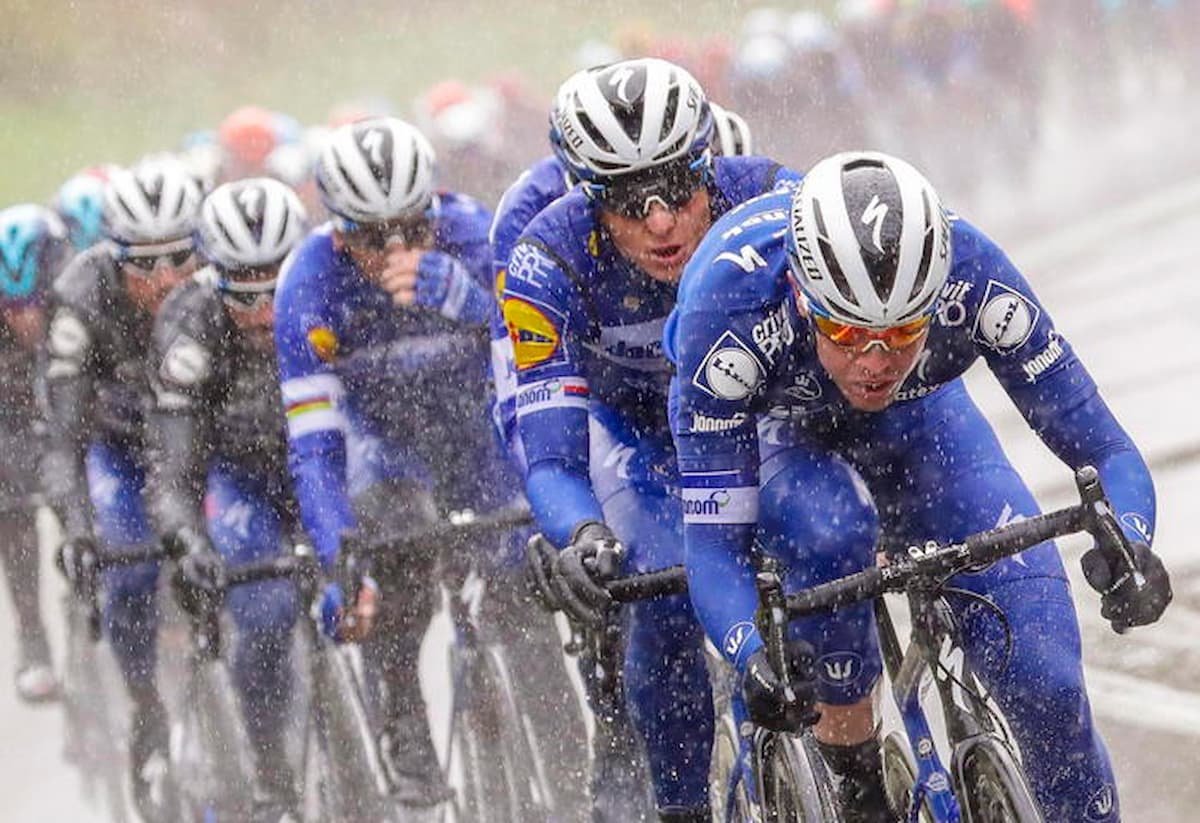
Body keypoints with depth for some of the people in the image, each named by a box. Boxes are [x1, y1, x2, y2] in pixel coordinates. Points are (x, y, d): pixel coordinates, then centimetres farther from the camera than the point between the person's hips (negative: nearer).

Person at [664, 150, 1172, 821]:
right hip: (773, 431, -2)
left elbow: (1103, 448, -27)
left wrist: (1126, 546, -48)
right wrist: (754, 658, -54)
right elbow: (715, 538, -36)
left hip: (916, 420, 2)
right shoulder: (728, 306, -39)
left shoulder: (972, 275, -35)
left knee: (1041, 675, -15)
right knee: (833, 532, -37)